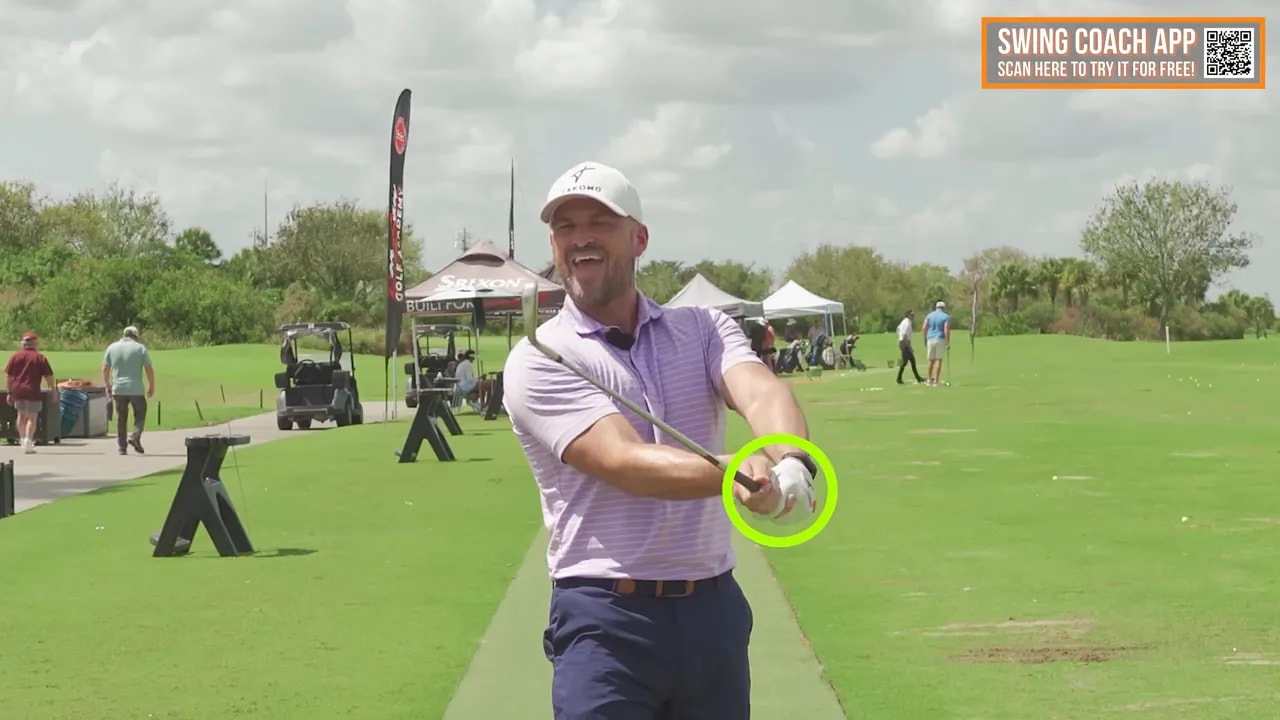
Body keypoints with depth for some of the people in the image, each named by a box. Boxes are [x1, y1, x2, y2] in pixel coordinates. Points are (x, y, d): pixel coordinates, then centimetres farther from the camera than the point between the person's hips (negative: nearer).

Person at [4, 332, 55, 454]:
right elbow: (48, 376, -3)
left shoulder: (14, 356, 7)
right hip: (32, 391, -4)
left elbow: (8, 375, 6)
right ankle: (28, 442, -10)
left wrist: (9, 392, 11)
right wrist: (52, 390, 7)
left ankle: (22, 439, 27)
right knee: (32, 417, 0)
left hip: (17, 390, 4)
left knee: (21, 415, 21)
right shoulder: (40, 357, -2)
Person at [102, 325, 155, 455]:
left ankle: (122, 448, 6)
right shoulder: (140, 348, 0)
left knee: (121, 419, 8)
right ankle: (135, 437, -15)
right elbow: (149, 369, -4)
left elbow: (105, 369, 9)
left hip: (118, 389, 3)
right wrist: (151, 386, 6)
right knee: (140, 415, 8)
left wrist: (108, 386, 18)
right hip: (136, 389, -3)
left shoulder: (112, 348, 8)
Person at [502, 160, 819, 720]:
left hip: (714, 610, 4)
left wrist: (791, 464, -35)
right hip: (605, 624, -3)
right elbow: (626, 463, -18)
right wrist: (738, 470, -35)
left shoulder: (704, 330, 9)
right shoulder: (538, 360, -3)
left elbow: (761, 392, -12)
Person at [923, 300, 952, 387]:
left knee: (931, 360, 14)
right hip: (941, 340, -3)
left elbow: (924, 328, 0)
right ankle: (936, 382, -9)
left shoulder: (929, 315, 9)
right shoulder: (946, 317, -1)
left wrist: (925, 340, 8)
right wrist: (948, 342, -7)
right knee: (938, 360, -4)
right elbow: (947, 330, -12)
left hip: (930, 340, 3)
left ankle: (930, 380, 18)